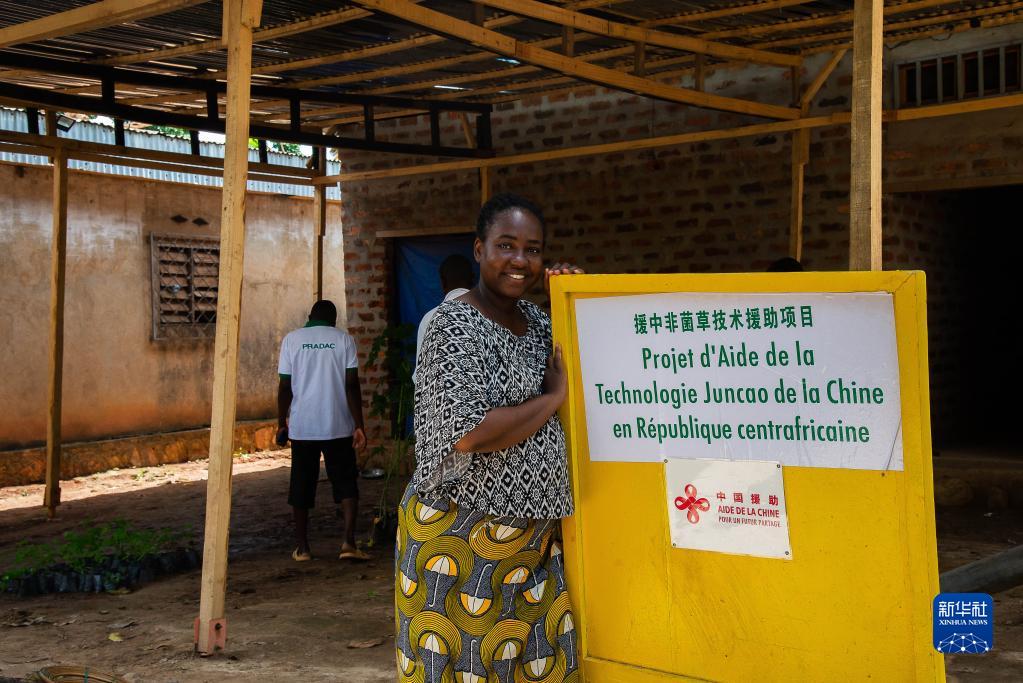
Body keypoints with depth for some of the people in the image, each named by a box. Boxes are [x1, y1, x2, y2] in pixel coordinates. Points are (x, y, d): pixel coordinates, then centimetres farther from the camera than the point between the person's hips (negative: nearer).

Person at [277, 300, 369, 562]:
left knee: (301, 486, 10)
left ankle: (302, 547, 15)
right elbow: (352, 385, -6)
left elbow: (285, 386, 1)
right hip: (338, 425, -1)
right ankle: (349, 541, -8)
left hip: (302, 426, 1)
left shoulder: (292, 339, 3)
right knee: (346, 483, 6)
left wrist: (282, 423, 9)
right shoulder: (343, 339, 0)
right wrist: (359, 426, -5)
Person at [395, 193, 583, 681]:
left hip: (532, 532, 8)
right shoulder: (458, 324, -15)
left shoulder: (534, 317, 10)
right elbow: (469, 434, -25)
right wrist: (553, 397, -12)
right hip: (462, 535, -8)